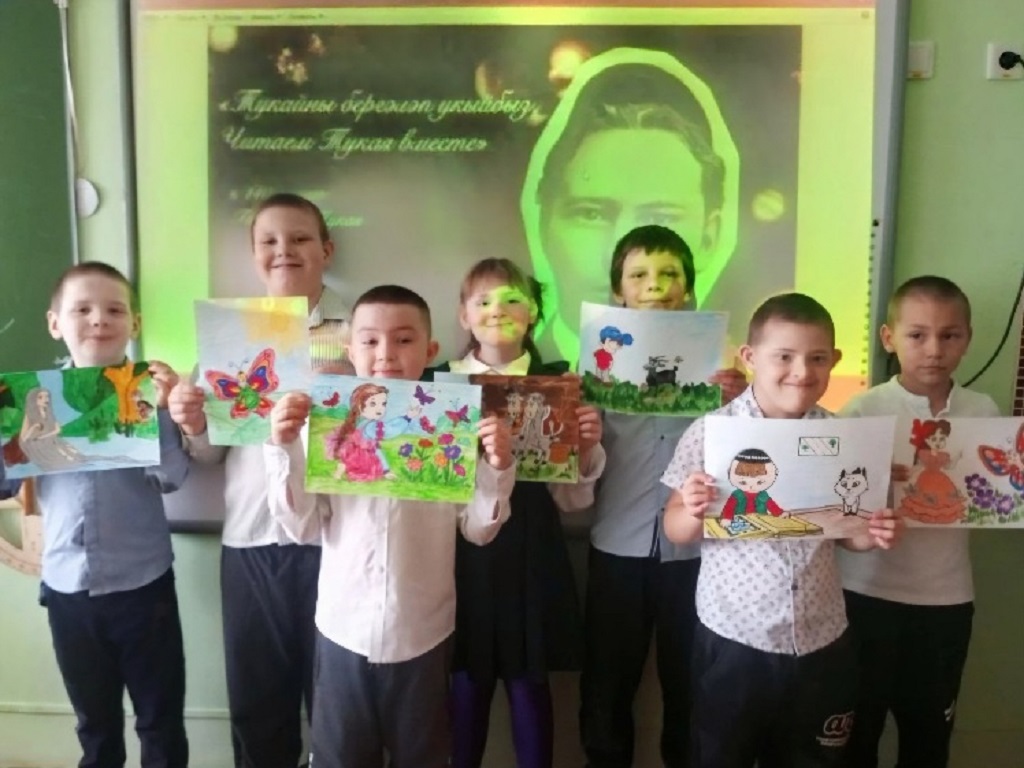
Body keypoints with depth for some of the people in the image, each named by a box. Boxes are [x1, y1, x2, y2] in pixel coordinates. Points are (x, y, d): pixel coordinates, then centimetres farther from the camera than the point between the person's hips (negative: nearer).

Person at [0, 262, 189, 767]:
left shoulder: (151, 392, -7)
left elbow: (172, 477, -16)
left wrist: (162, 410, -25)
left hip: (143, 584, -2)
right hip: (67, 587, 3)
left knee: (162, 722, 12)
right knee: (95, 726, 22)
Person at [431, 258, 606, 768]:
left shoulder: (559, 383, -1)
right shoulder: (443, 381, 0)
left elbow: (572, 496, 1)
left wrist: (587, 448, -16)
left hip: (530, 544, 0)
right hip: (464, 543, 1)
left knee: (529, 679, 12)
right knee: (468, 677, 13)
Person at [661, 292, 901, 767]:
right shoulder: (711, 432, -13)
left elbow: (844, 530, 9)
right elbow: (676, 530, -6)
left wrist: (875, 534, -12)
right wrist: (694, 513, -27)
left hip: (821, 641, 3)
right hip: (733, 638, -3)